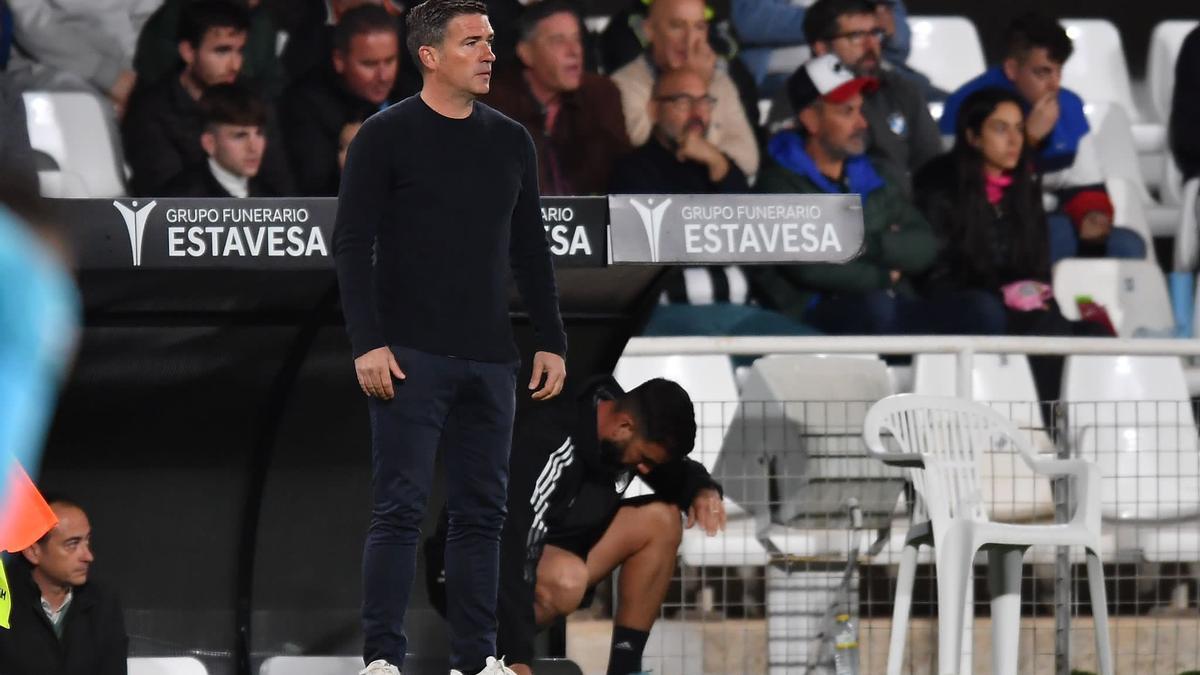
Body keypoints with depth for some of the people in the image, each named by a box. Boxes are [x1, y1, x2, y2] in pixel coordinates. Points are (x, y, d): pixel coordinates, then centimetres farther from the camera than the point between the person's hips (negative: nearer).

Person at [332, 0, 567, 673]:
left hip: (488, 361, 6)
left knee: (482, 511, 8)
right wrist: (368, 344, -17)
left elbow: (531, 251, 16)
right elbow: (353, 244, -9)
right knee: (400, 508, -7)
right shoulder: (388, 136, -5)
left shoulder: (511, 143, 11)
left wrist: (553, 342, 9)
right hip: (412, 357, -6)